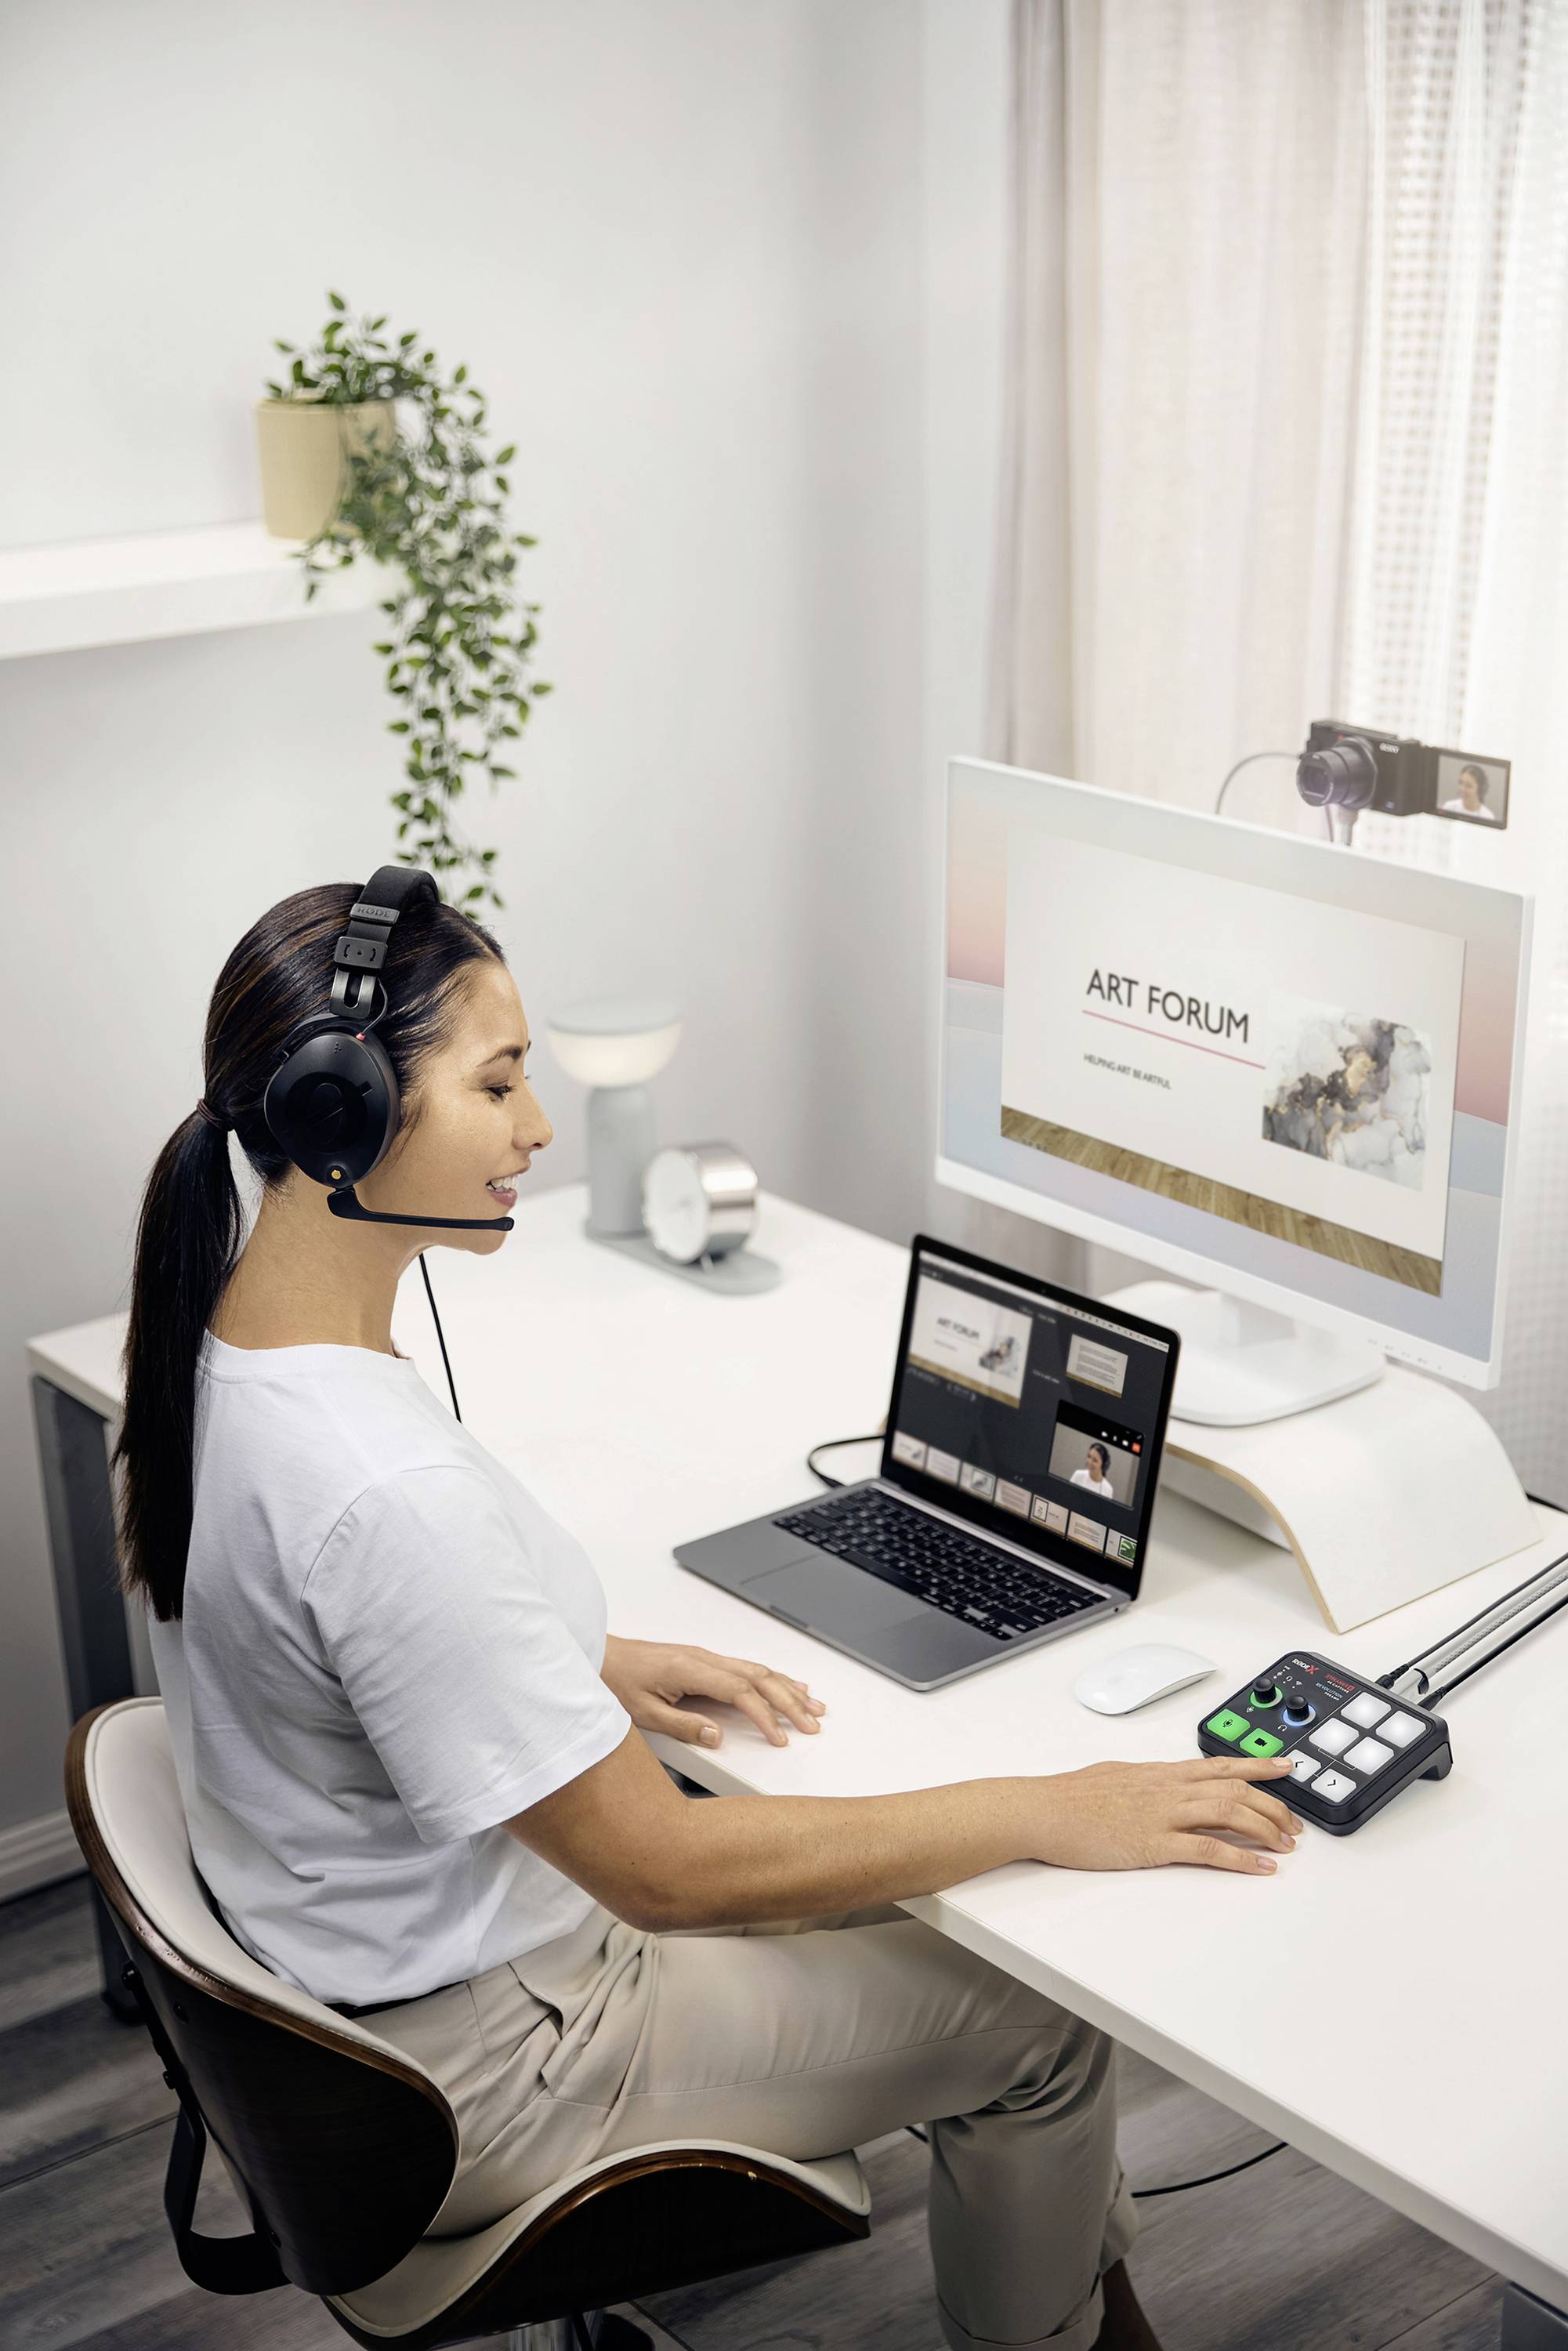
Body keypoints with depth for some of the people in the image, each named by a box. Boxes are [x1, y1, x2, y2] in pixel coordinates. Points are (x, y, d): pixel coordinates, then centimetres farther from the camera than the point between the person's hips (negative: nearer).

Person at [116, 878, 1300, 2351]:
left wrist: (584, 1669, 3)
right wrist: (1046, 1814, -23)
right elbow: (664, 1871, -30)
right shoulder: (386, 1493, -37)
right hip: (472, 2075, -9)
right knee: (1038, 2015, 6)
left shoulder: (215, 1337, -7)